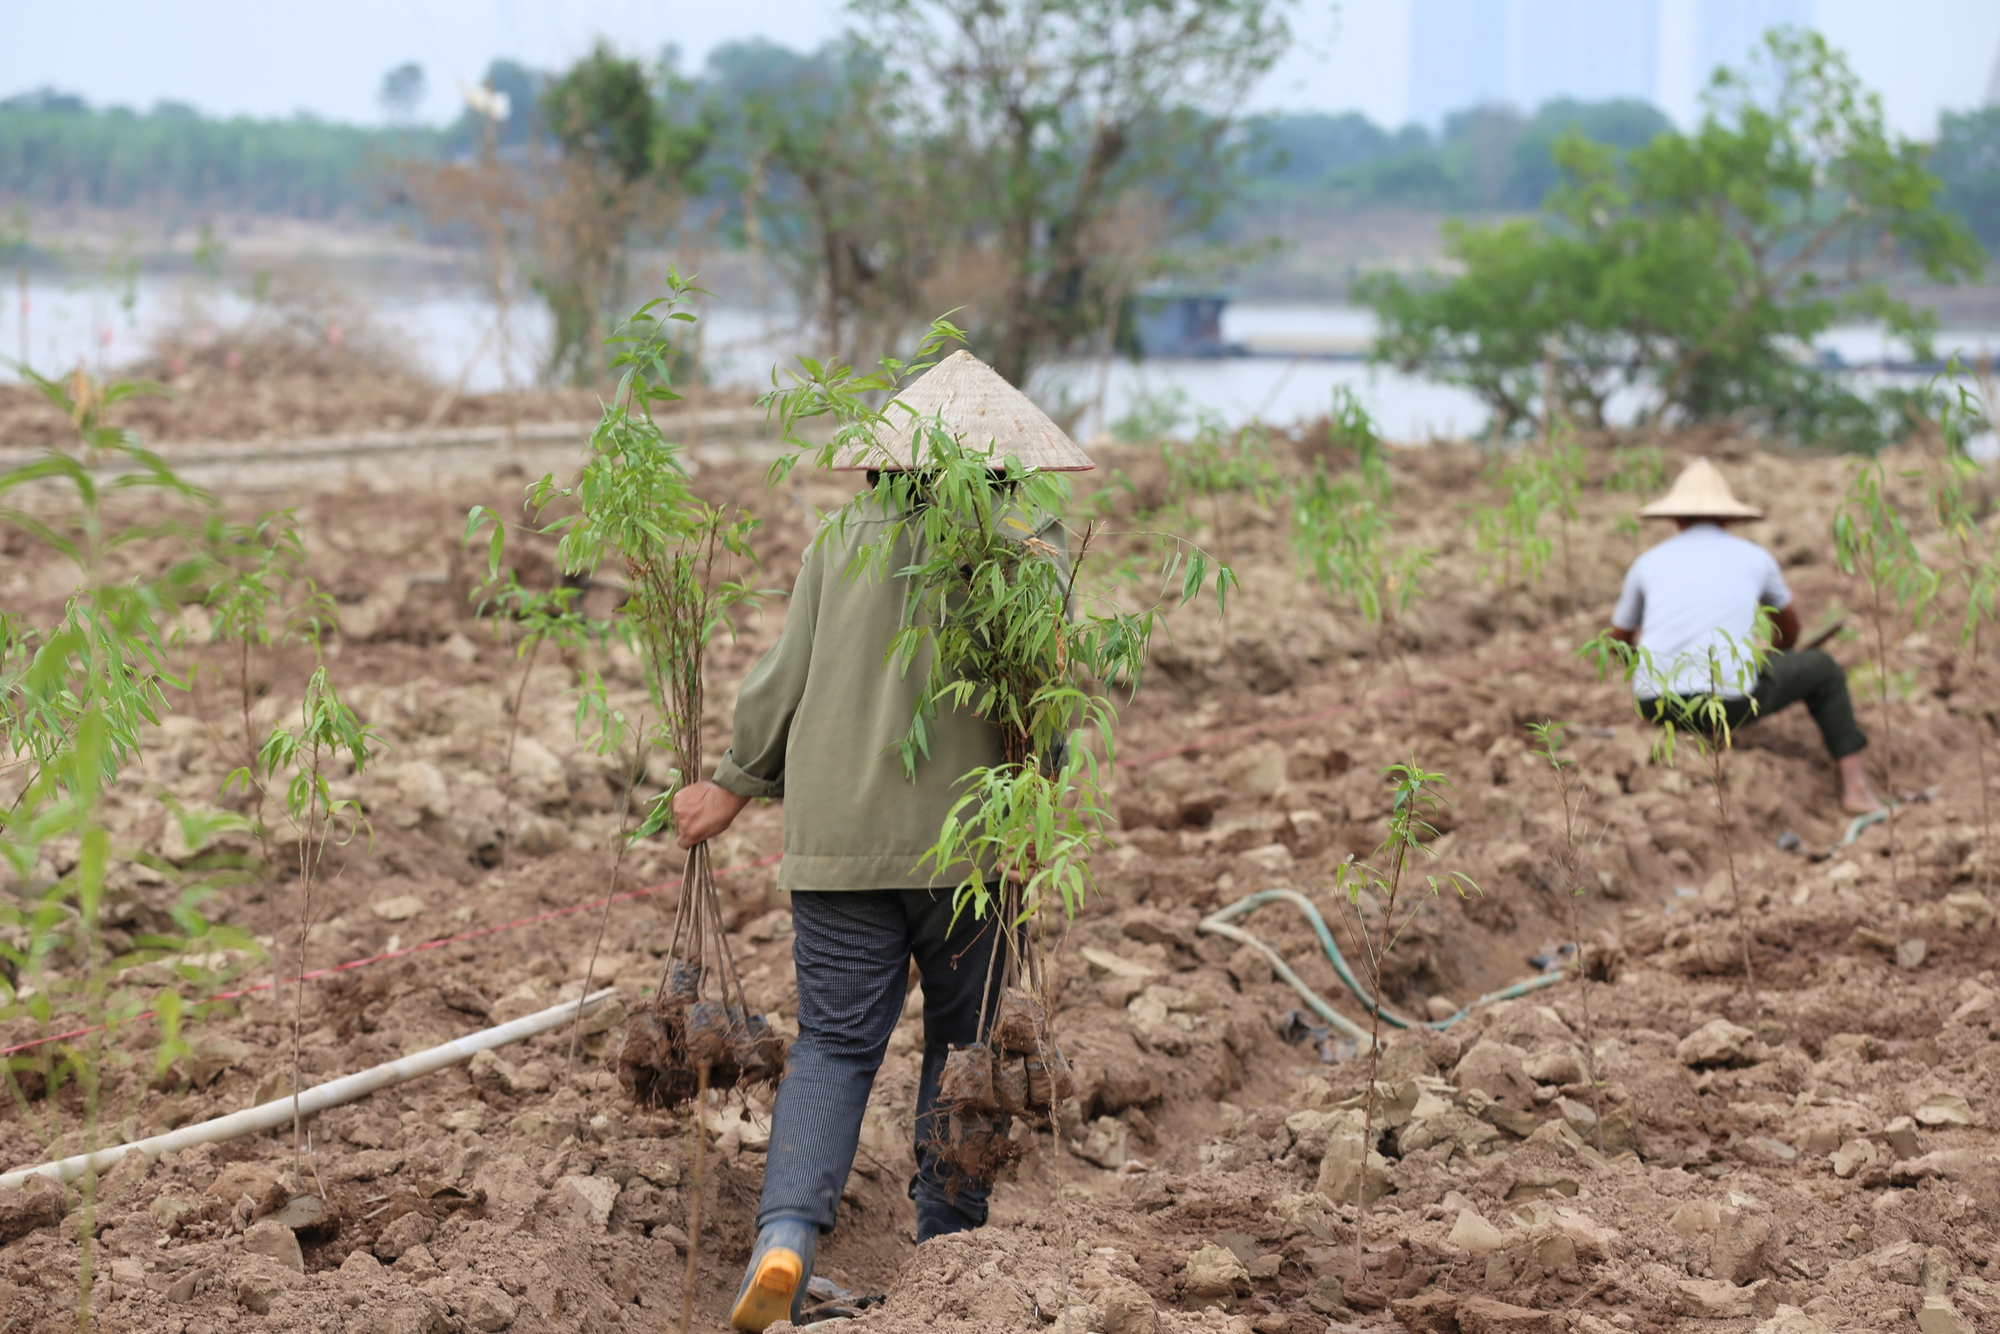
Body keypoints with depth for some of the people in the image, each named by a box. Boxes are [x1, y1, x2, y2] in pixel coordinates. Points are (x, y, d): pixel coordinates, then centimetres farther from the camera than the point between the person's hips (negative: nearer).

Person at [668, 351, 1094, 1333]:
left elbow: (786, 679, 5)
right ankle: (947, 1243, 21)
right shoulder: (1030, 543, -1)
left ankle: (785, 1234, -15)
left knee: (834, 1044, 5)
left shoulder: (843, 538, 5)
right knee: (964, 1041, 15)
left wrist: (736, 786, 14)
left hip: (838, 837, 2)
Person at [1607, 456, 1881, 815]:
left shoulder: (1648, 563, 13)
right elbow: (1790, 627, 33)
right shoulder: (1755, 558, 13)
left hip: (1656, 704, 2)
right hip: (1730, 700, -2)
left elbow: (1617, 639, 28)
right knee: (1822, 668, 23)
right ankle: (1854, 786, 17)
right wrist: (1776, 660, 55)